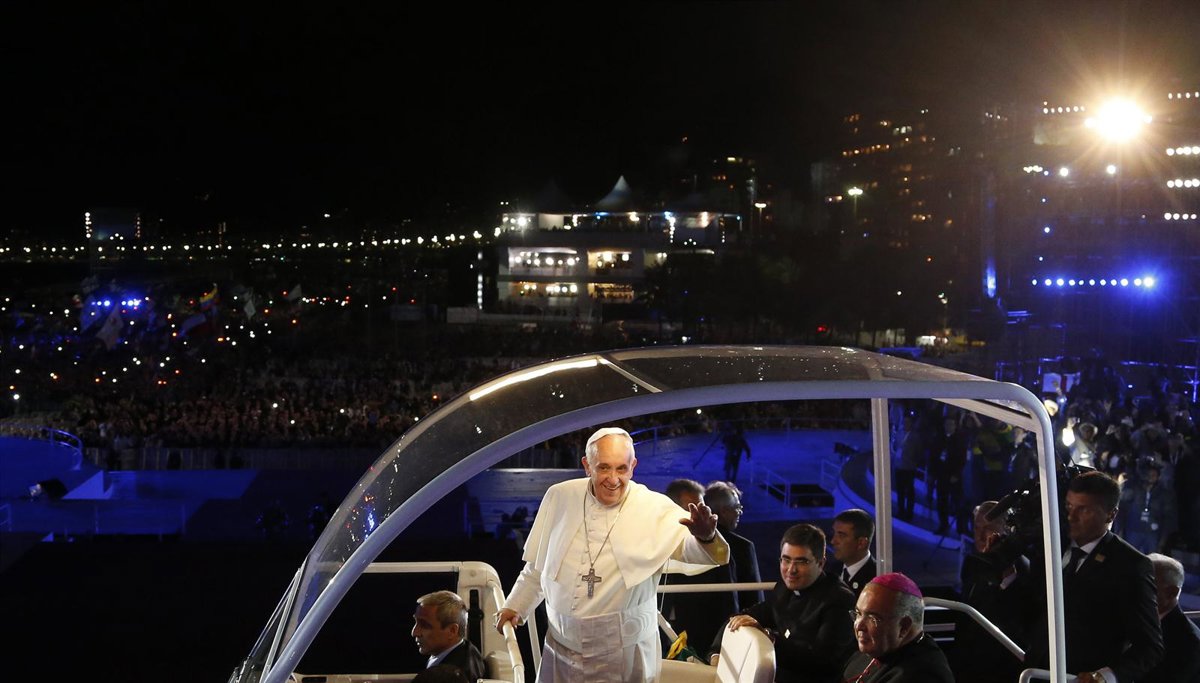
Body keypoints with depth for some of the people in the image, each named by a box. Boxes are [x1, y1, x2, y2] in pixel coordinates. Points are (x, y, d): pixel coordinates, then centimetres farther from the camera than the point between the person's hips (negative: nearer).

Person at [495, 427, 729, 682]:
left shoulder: (655, 510, -9)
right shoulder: (559, 497, 1)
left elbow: (692, 549, -22)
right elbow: (538, 565, 15)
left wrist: (706, 537, -44)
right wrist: (516, 606, 21)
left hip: (624, 654, -3)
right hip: (561, 647, 3)